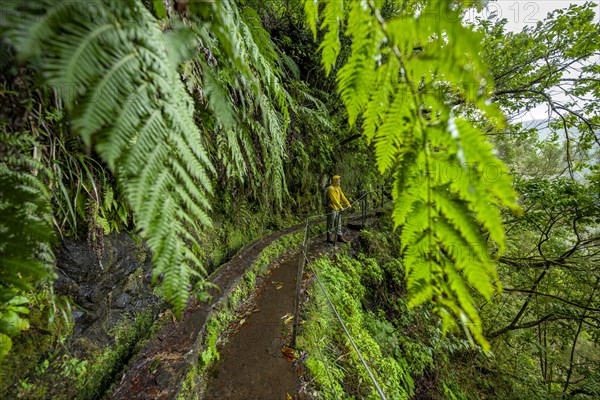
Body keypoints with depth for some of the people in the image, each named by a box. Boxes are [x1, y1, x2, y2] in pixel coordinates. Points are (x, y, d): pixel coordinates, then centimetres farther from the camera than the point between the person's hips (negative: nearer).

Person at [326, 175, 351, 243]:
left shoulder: (338, 188, 14)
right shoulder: (330, 188, -14)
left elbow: (342, 197, 14)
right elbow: (334, 199, -22)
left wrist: (348, 204, 5)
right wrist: (340, 207, -25)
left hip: (338, 209, 8)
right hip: (332, 209, -8)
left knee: (338, 224, 14)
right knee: (331, 224, 2)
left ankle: (340, 237, 22)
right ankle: (329, 237, 13)